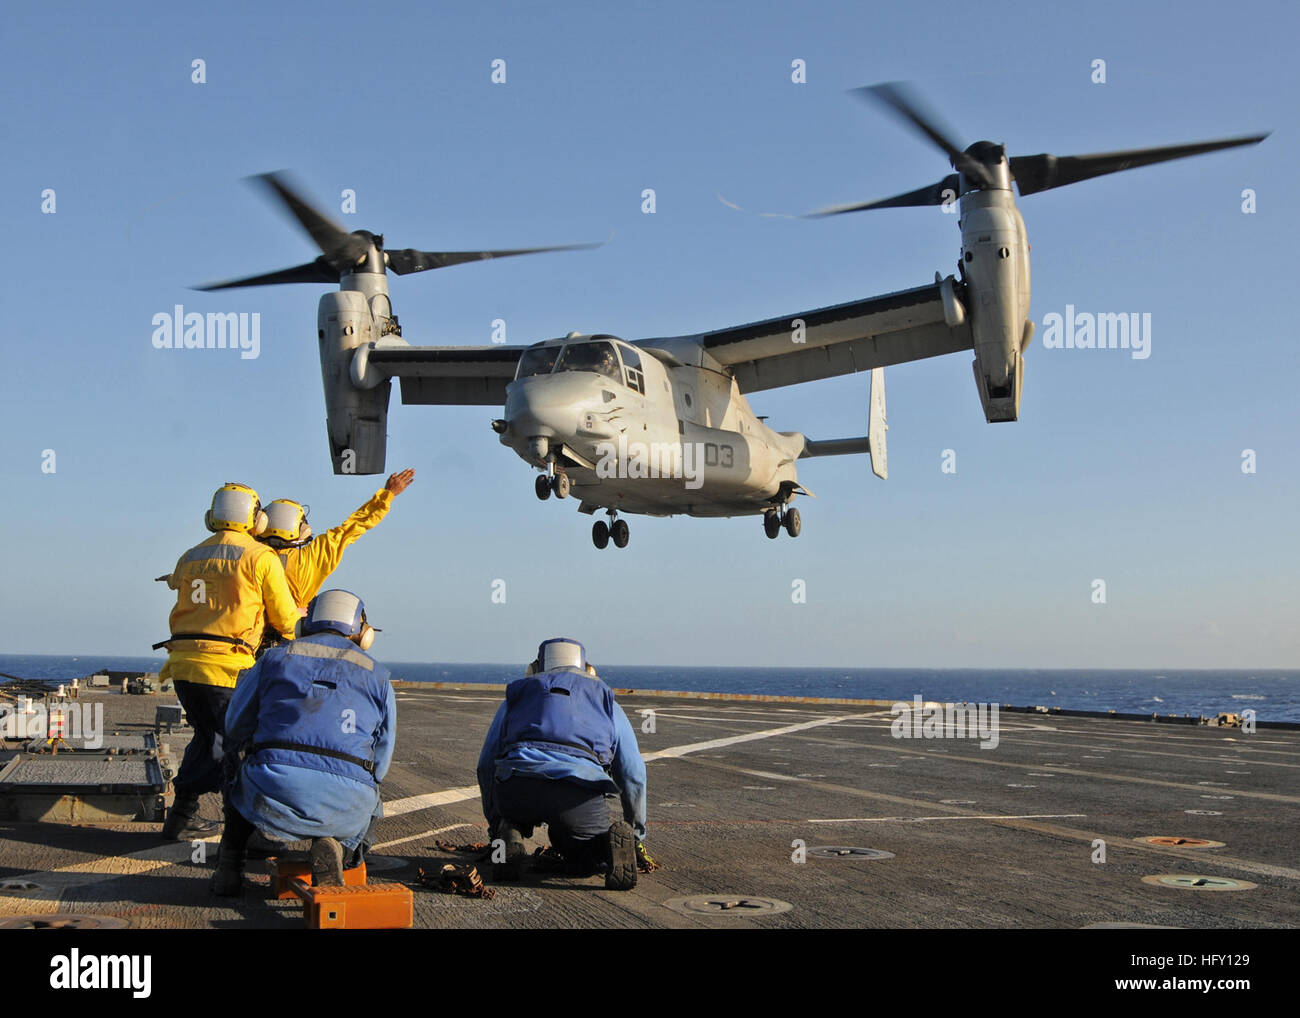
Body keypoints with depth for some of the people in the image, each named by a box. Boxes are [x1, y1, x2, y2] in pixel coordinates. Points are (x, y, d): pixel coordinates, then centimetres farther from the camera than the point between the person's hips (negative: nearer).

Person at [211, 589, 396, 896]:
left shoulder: (274, 659, 16)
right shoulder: (377, 676, 17)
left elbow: (235, 729, 21)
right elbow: (380, 758, 20)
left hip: (272, 801, 2)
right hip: (344, 808, -1)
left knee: (245, 777, 37)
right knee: (371, 804, 35)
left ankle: (229, 867, 22)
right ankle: (331, 843, 2)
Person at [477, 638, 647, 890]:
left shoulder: (517, 696, 32)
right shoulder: (606, 702, 32)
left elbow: (486, 766, 32)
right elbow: (633, 775, 30)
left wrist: (495, 825, 43)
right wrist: (636, 835, 42)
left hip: (517, 783, 1)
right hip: (580, 790, -1)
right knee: (588, 860, 22)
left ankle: (509, 834, 2)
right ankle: (614, 842, -11)